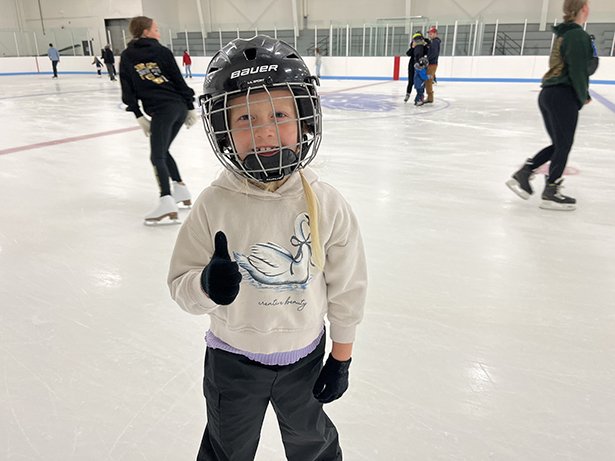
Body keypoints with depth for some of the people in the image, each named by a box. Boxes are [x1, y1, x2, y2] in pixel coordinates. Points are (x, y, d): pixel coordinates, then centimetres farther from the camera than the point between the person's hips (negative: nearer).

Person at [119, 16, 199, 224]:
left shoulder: (127, 56, 7)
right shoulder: (162, 51, 8)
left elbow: (128, 89, 3)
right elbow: (179, 80, 6)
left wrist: (139, 116, 6)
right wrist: (190, 107, 10)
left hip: (162, 110, -4)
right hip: (180, 107, 4)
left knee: (157, 156, -10)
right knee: (162, 151, 20)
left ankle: (167, 203, -27)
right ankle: (182, 191, 23)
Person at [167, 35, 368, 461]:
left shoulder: (326, 204, -19)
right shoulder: (214, 206, -21)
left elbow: (347, 284, -8)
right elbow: (181, 285, -13)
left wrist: (342, 357, 0)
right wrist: (207, 284, -36)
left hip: (304, 356, 1)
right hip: (232, 359, 0)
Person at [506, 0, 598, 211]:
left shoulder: (564, 34, 17)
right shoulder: (578, 35, -12)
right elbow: (577, 71, -17)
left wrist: (584, 93, 21)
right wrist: (582, 97, -4)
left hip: (549, 94, 9)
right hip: (563, 97, -9)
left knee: (557, 145, 15)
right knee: (563, 146, 2)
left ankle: (521, 175, 10)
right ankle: (550, 193, 9)